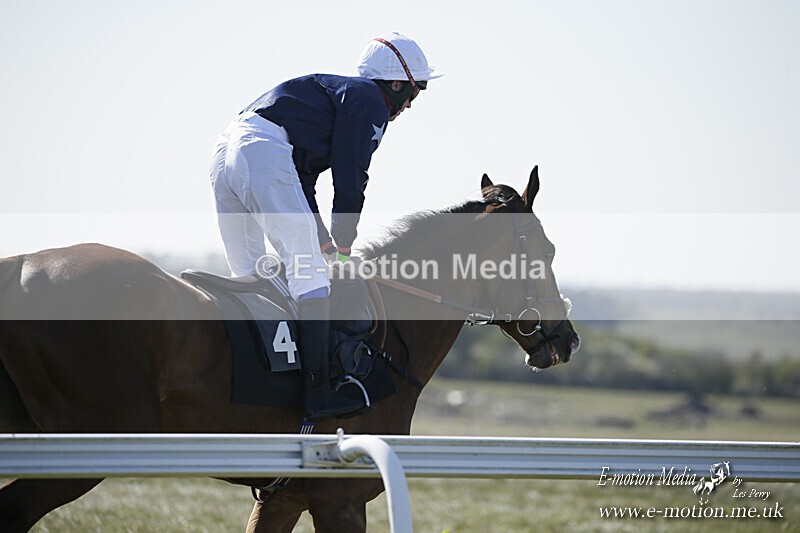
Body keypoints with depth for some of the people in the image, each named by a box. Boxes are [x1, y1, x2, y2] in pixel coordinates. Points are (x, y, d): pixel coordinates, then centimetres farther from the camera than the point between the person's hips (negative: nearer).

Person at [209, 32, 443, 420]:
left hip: (225, 149, 10)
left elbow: (301, 182, 33)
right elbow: (350, 181, 0)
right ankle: (319, 392, -13)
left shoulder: (332, 91, 33)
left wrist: (324, 242, 30)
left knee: (249, 278, 16)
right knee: (310, 272, -9)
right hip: (264, 152, -10)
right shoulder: (369, 101, 5)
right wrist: (343, 246, 11)